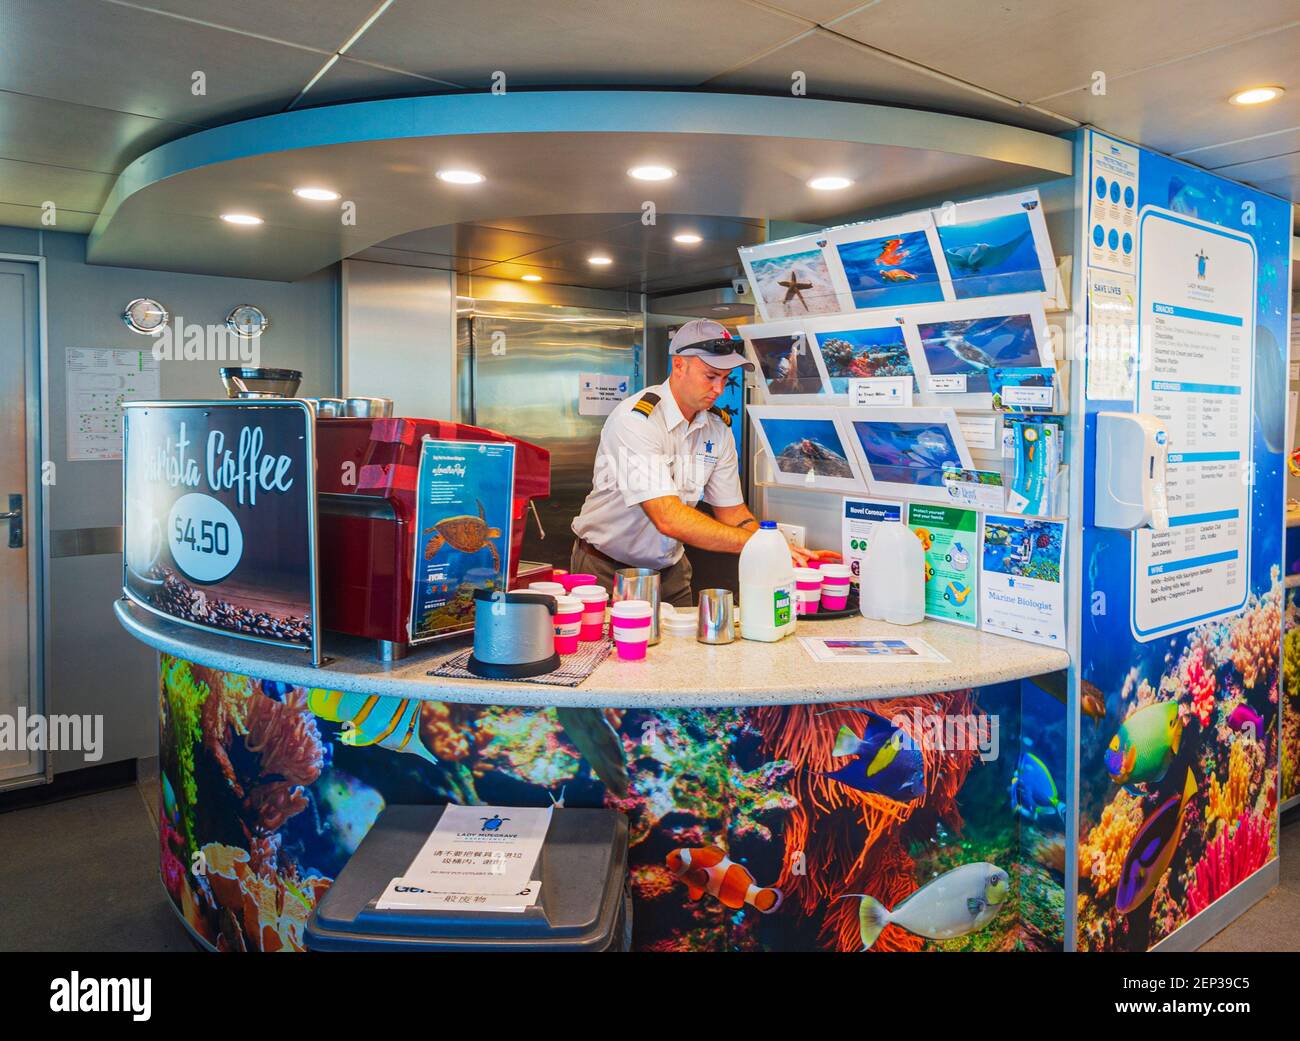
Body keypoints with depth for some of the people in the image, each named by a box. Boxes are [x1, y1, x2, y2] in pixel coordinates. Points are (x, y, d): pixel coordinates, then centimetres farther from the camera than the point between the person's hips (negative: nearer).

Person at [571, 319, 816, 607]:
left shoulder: (718, 428, -1)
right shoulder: (636, 419, -23)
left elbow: (732, 512, 4)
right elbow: (669, 519, -32)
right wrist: (757, 543, -34)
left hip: (671, 569, 6)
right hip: (608, 570, -5)